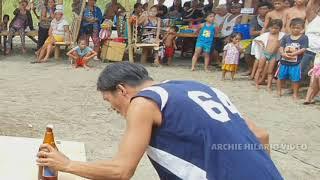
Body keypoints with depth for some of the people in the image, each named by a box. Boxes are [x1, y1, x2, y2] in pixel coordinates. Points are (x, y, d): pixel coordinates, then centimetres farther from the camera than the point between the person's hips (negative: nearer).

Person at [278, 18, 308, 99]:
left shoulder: (304, 38, -5)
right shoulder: (286, 37, 3)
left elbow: (303, 49, -12)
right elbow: (281, 47, 2)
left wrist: (292, 54, -20)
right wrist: (283, 53, -18)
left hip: (295, 63, -3)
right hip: (284, 61, 3)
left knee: (295, 79, 3)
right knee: (281, 77, 14)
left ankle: (295, 94, 19)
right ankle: (279, 91, 33)